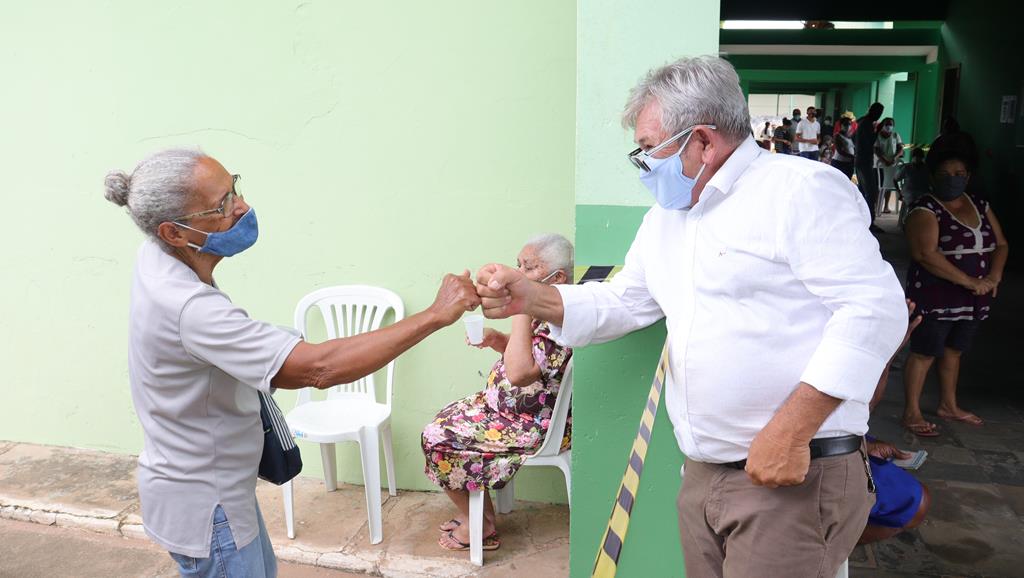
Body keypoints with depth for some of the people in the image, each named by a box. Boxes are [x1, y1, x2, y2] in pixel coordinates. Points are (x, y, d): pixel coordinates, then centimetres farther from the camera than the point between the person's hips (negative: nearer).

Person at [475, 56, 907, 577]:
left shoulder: (802, 189, -10)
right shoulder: (664, 219, 16)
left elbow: (874, 308, -17)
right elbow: (624, 302, 19)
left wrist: (791, 429, -22)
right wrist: (532, 299, 2)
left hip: (798, 476, -7)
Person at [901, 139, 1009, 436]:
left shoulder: (980, 205, 10)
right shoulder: (926, 210, -13)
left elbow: (1001, 244, 12)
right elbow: (926, 254, -24)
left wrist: (993, 277, -8)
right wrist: (970, 281, -24)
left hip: (973, 300, 7)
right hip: (935, 298, -7)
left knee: (954, 351, 19)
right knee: (924, 353, 1)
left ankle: (949, 405, 34)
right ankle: (912, 412, 10)